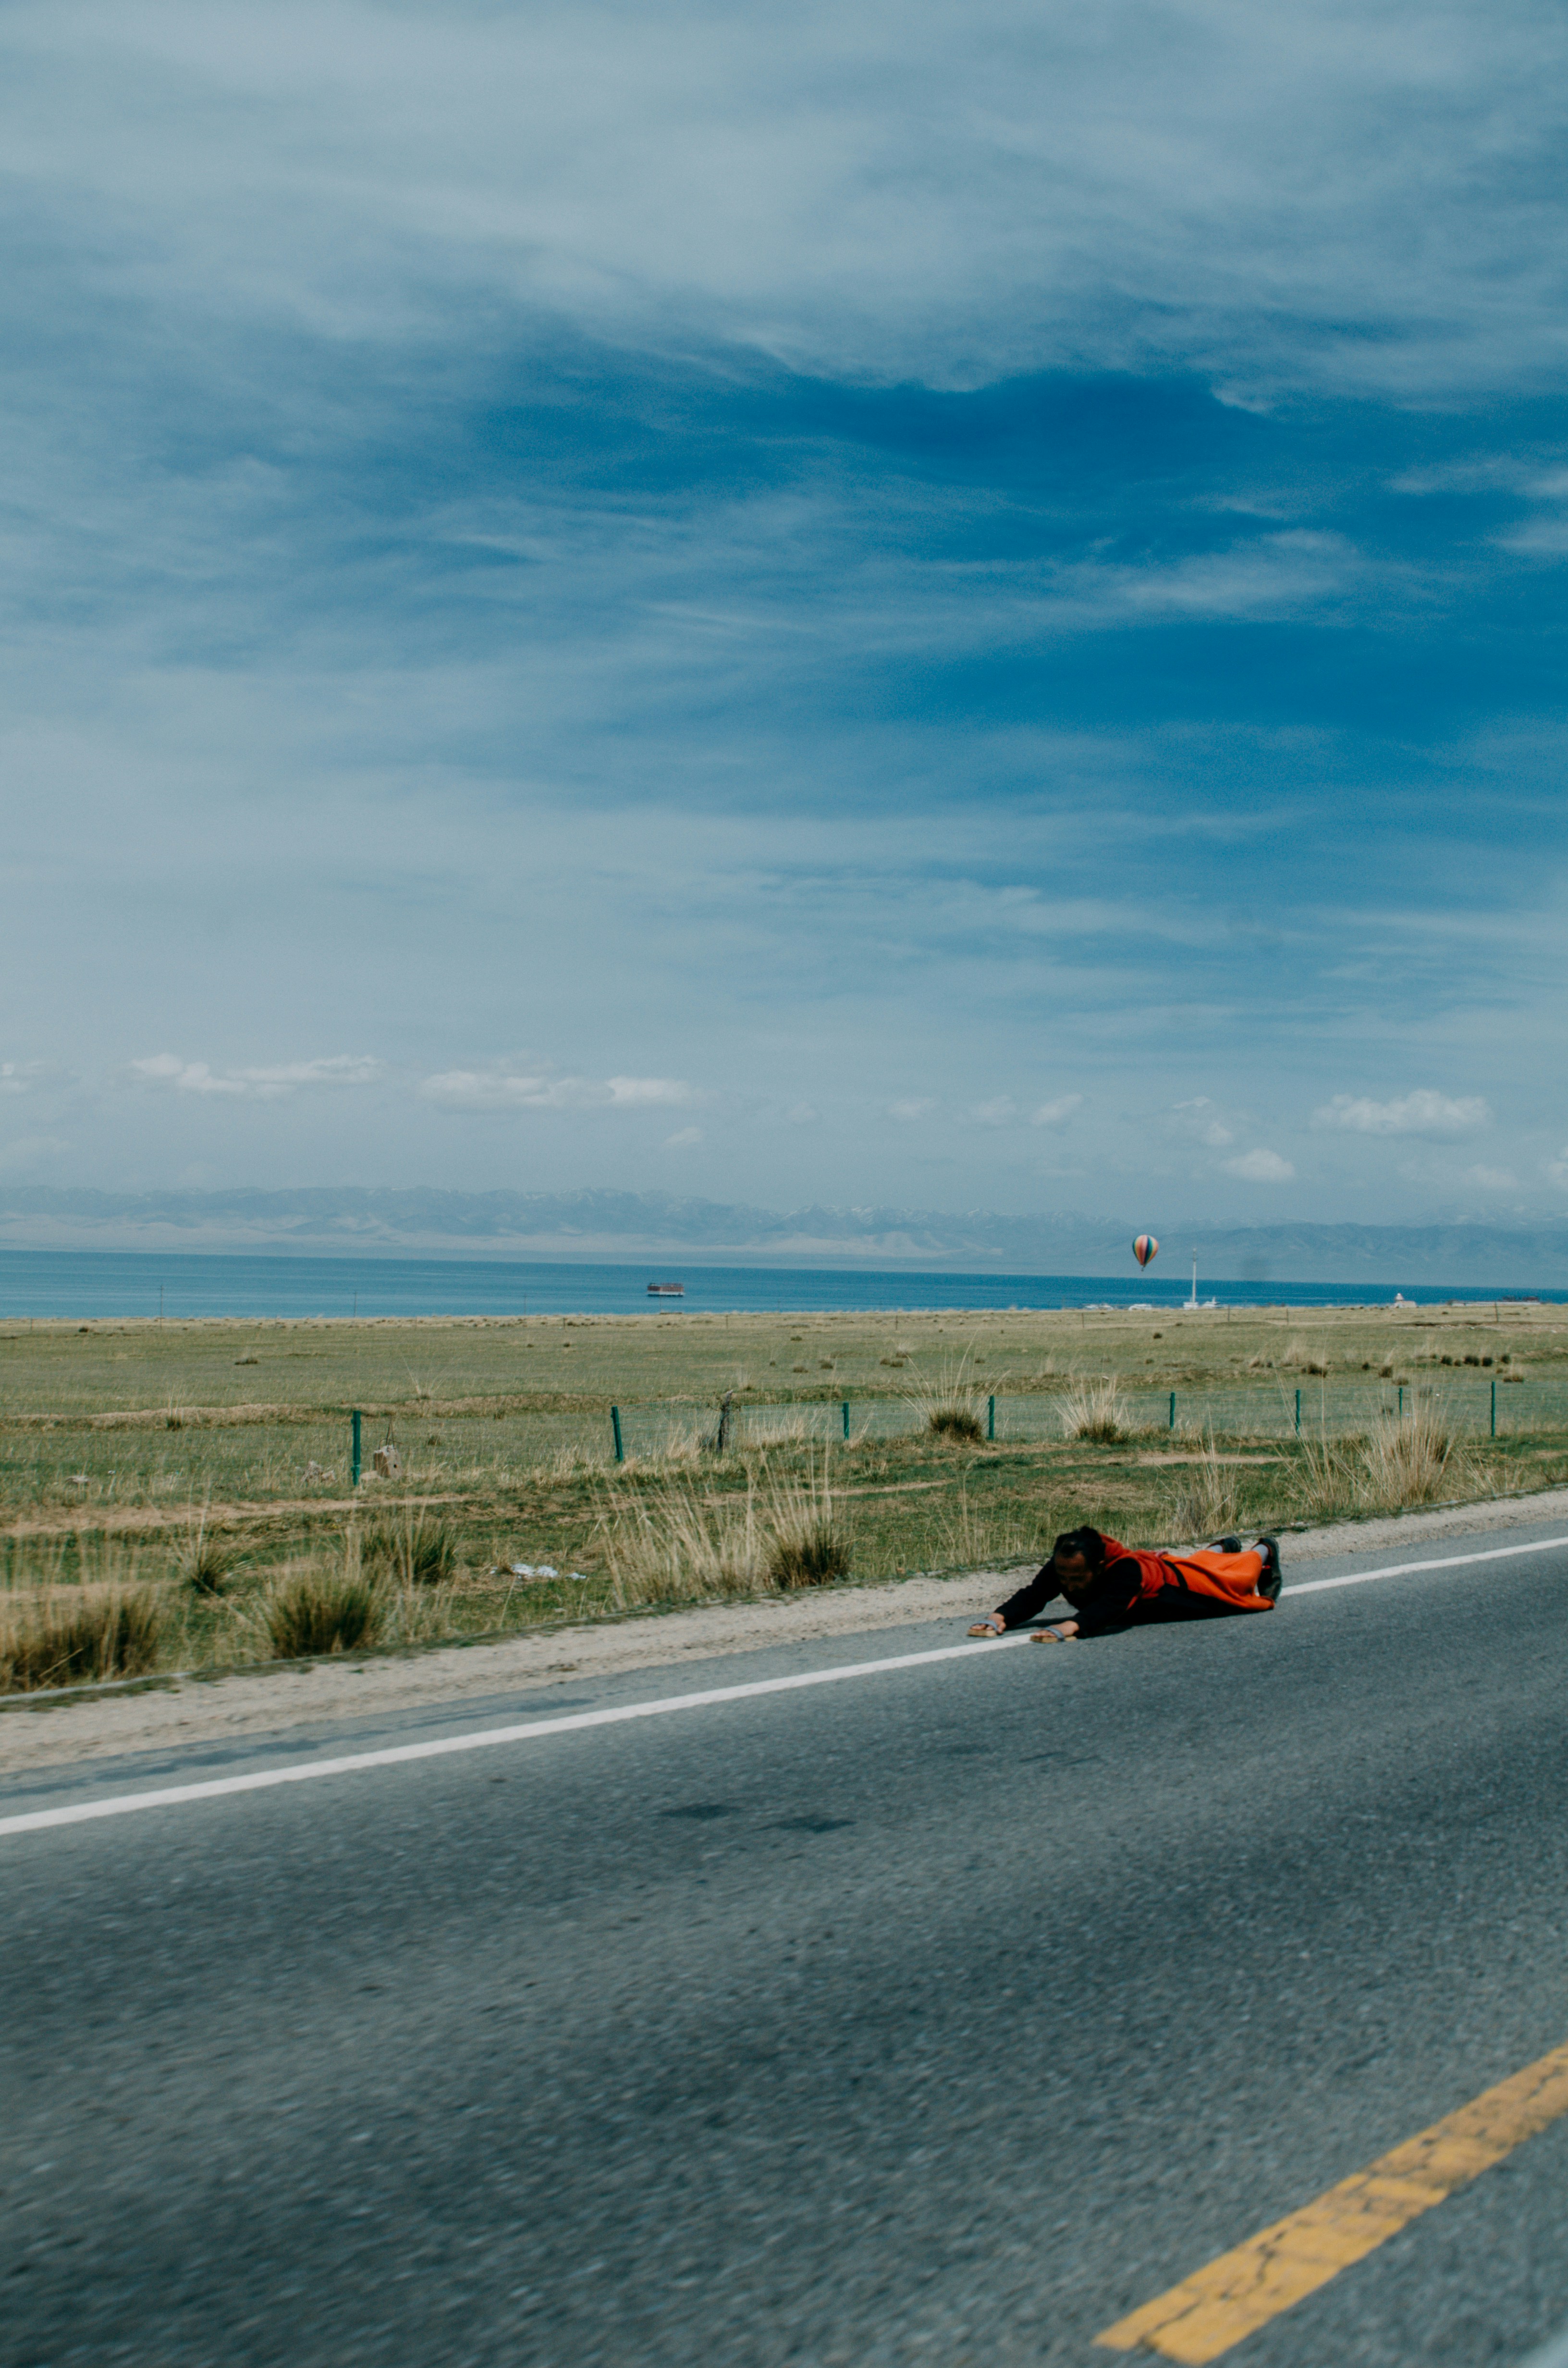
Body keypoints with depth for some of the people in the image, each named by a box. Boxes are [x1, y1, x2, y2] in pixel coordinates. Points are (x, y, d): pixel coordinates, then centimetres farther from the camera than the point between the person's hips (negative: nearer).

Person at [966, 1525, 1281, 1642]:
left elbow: (1110, 1607, -66)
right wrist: (1000, 1617, -64)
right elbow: (1032, 1597, -44)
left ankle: (1263, 1552, 58)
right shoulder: (1061, 1567, -36)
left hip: (1178, 1582, -5)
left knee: (1233, 1577, 27)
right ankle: (1222, 1548, 70)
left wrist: (1071, 1626, -83)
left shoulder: (1125, 1569, -51)